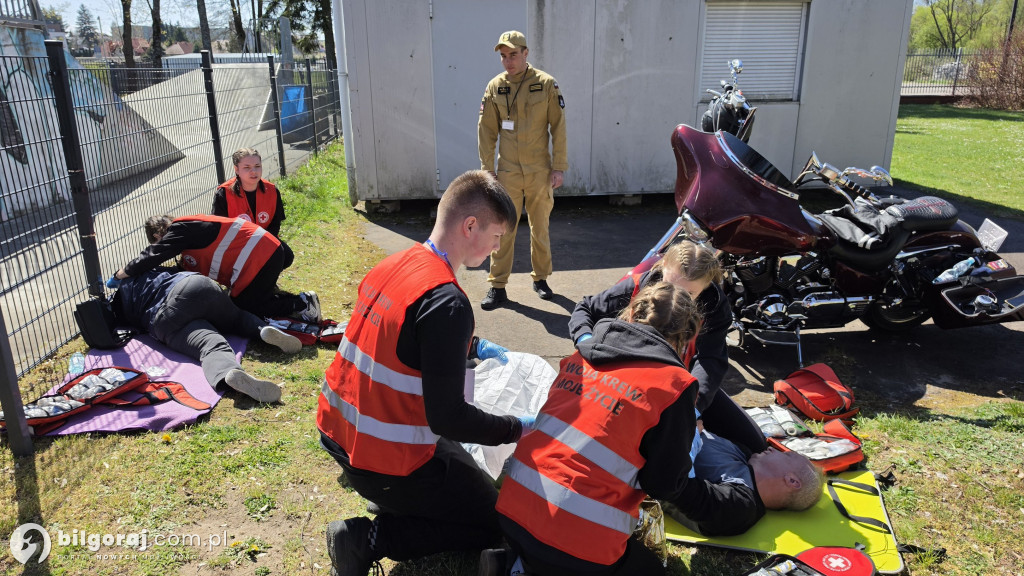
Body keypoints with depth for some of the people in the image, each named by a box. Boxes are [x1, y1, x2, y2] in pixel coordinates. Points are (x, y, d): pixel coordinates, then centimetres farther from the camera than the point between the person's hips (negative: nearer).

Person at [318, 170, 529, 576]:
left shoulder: (393, 265, -1)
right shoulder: (447, 303, -27)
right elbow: (448, 418, -25)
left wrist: (473, 346, 17)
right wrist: (516, 429, -10)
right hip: (387, 461, -9)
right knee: (497, 521, 9)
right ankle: (369, 539, -2)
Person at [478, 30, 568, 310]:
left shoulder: (546, 84, -3)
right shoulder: (495, 87, 2)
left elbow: (558, 127, -2)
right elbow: (487, 131, 4)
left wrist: (559, 167, -5)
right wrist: (487, 170, 0)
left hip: (540, 171, 0)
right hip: (508, 172, 1)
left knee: (540, 228, 10)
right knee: (503, 229, 1)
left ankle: (540, 279, 26)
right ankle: (497, 286, 9)